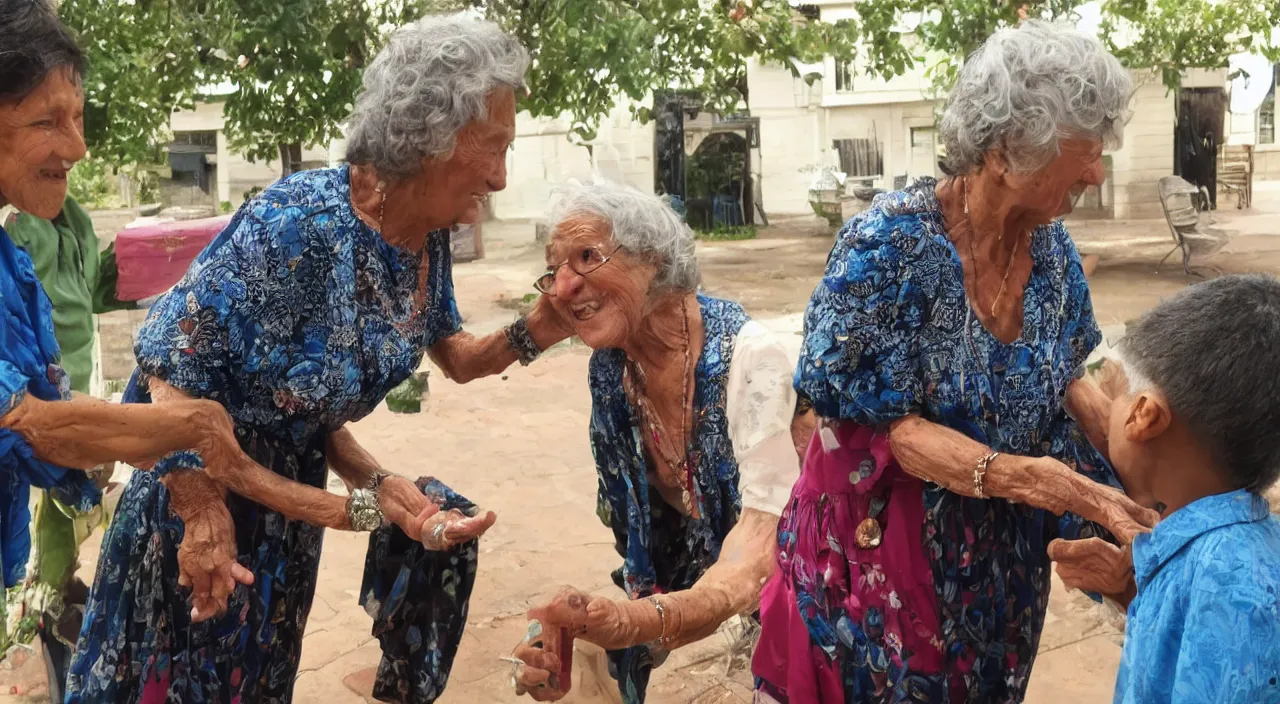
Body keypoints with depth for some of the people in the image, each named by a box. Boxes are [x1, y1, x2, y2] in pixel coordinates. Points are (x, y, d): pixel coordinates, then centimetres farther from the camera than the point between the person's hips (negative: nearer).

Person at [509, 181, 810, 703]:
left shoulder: (746, 355, -24)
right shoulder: (609, 366, -5)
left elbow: (767, 525, -32)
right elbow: (627, 518, -3)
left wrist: (650, 619, -49)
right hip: (686, 573, 6)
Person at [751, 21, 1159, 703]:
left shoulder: (1049, 245, -4)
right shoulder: (889, 243, -24)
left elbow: (1067, 381, 8)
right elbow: (888, 426, -22)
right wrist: (1020, 476, -34)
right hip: (880, 553, -6)